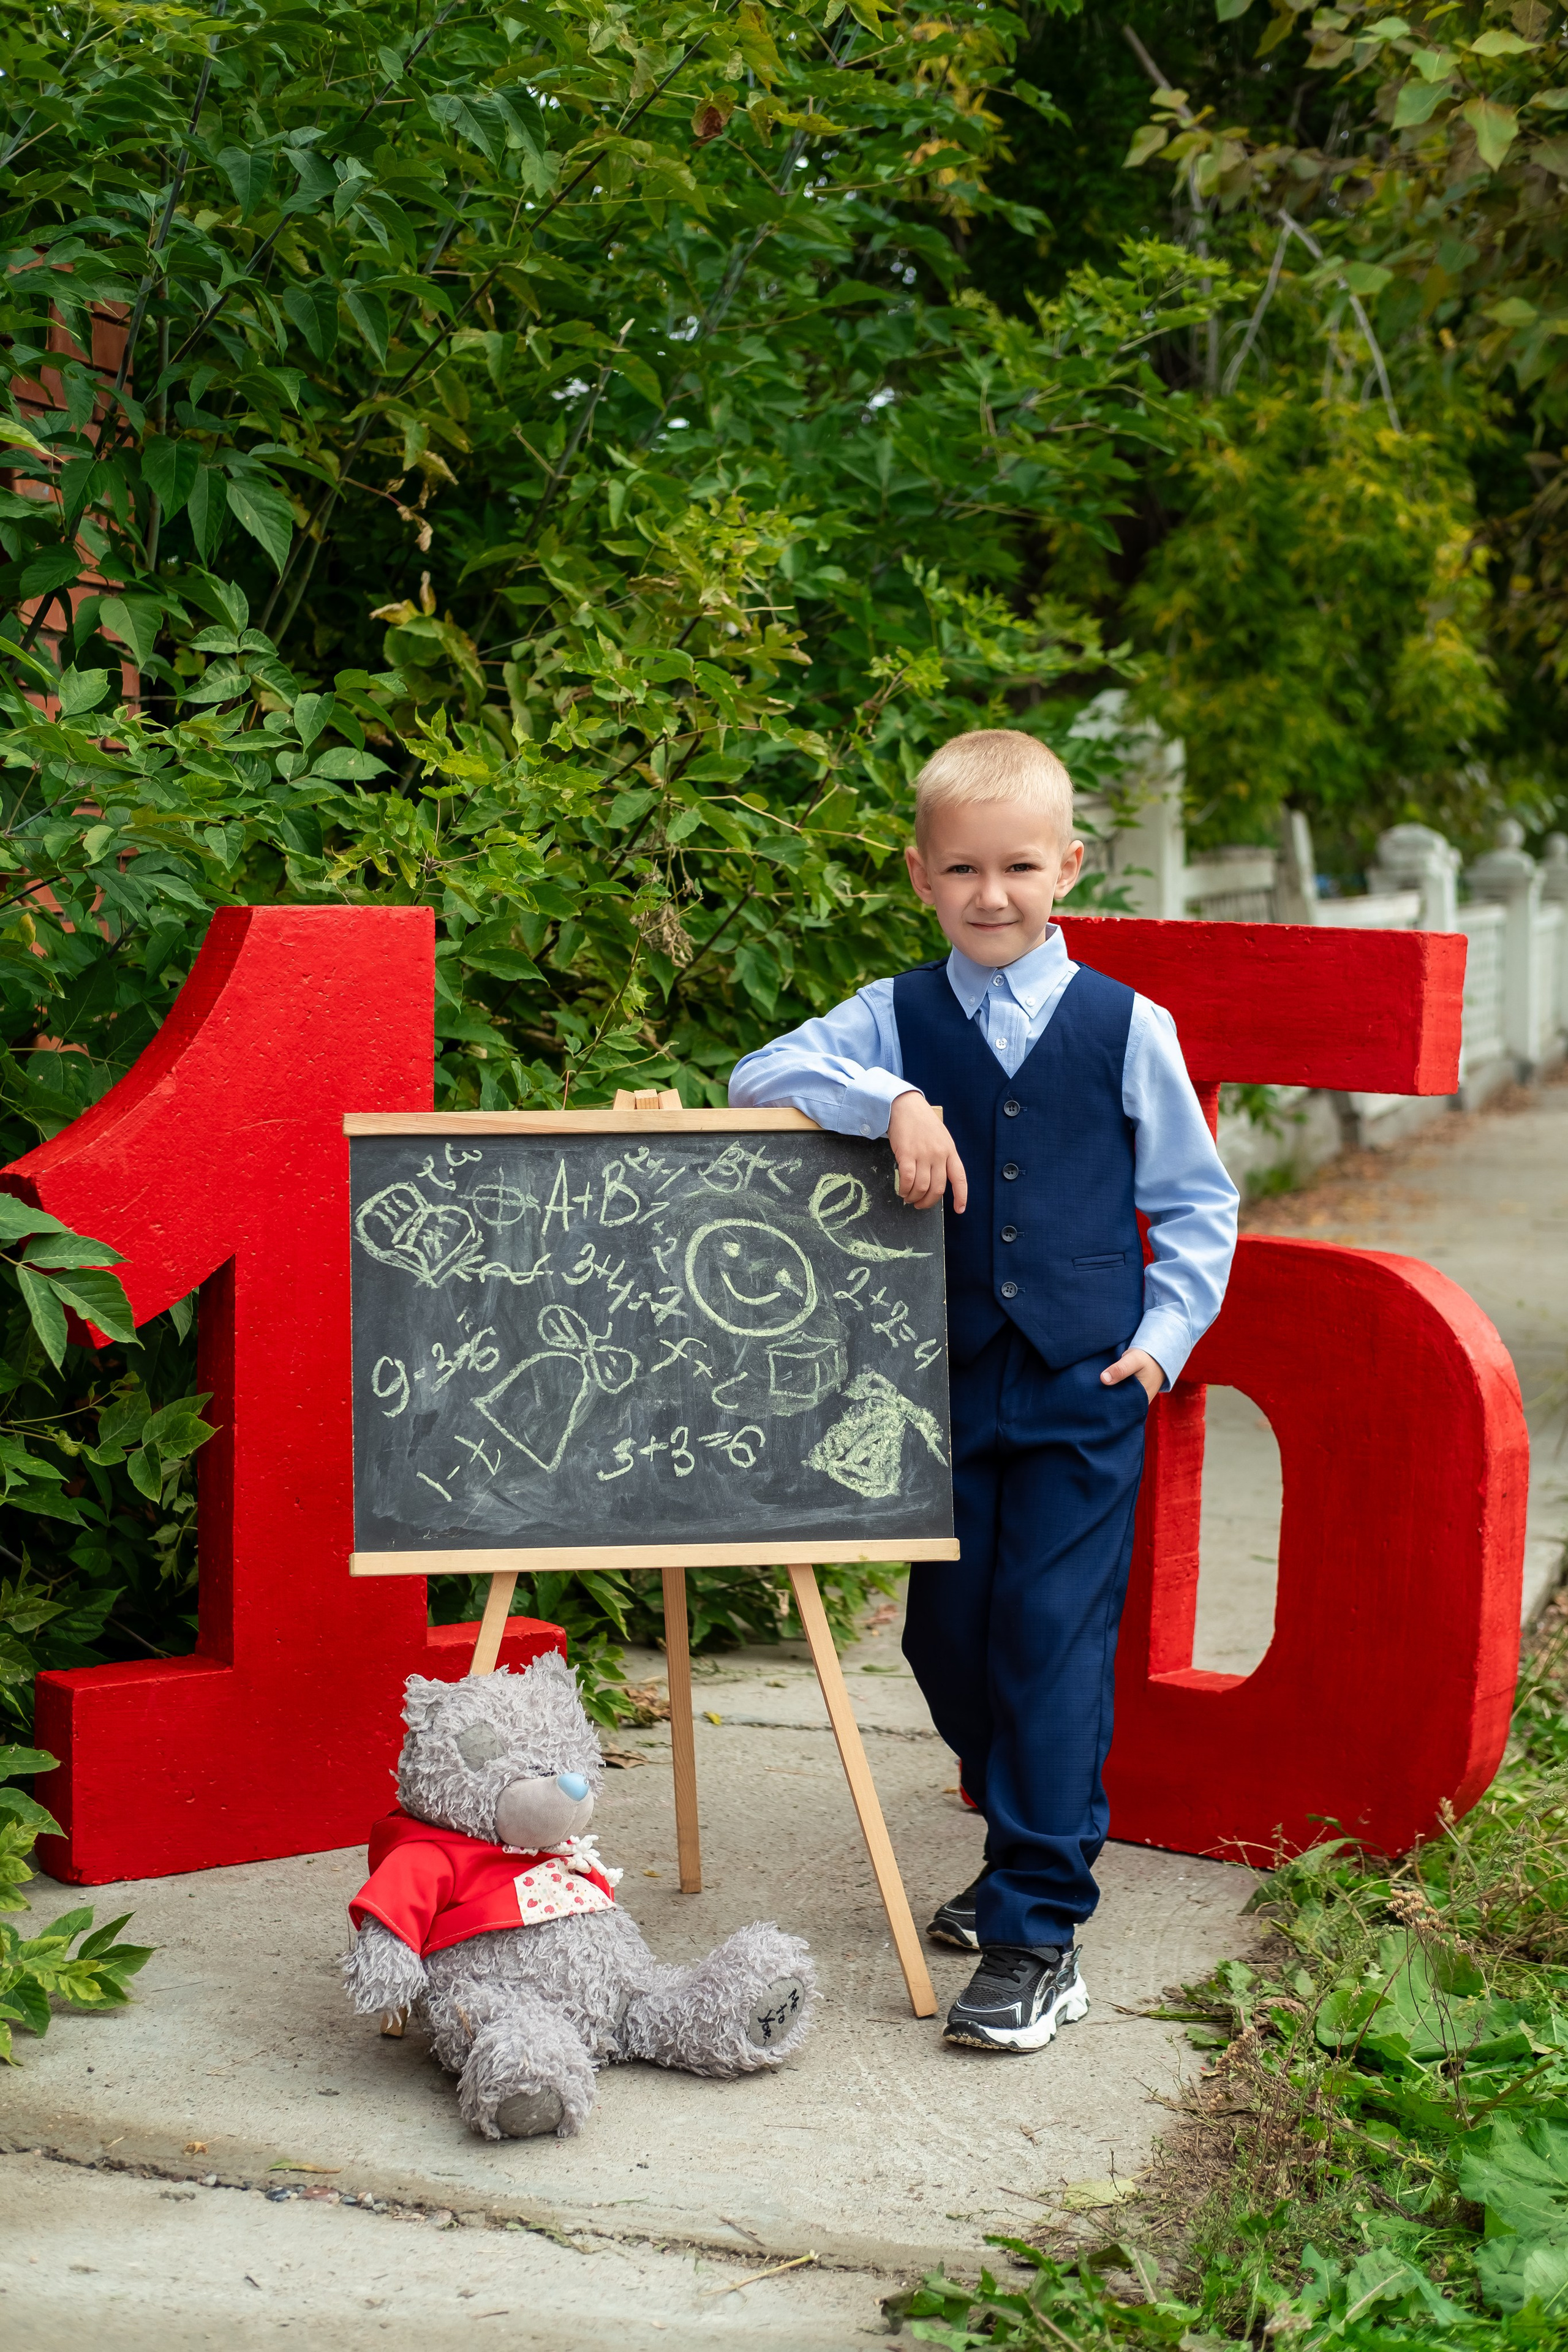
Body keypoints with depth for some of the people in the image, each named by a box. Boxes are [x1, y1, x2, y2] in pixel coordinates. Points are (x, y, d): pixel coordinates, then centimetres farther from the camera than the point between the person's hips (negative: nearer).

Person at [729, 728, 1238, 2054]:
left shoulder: (1128, 1029, 1)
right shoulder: (899, 1019, 5)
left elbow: (1198, 1202, 10)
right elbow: (759, 1081, -6)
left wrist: (1166, 1329, -2)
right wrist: (891, 1100, -19)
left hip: (1086, 1394, -3)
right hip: (947, 1386, 3)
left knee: (1053, 1643, -8)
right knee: (948, 1637, 10)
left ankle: (1039, 1934, -3)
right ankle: (1025, 1853, 33)